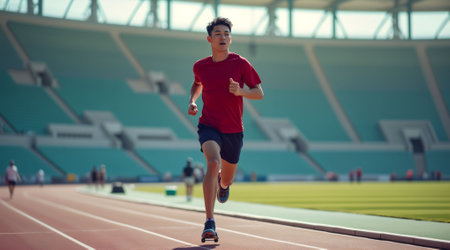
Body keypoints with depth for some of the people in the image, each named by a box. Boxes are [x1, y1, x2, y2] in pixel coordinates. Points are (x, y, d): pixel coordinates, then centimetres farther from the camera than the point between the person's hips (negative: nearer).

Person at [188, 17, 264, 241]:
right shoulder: (200, 66, 3)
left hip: (233, 130, 1)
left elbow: (259, 93, 0)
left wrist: (240, 91, -19)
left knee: (226, 180, 13)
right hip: (209, 125, -1)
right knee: (213, 163, -29)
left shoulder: (241, 64, -3)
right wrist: (192, 101, 8)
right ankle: (209, 223, -30)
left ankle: (222, 182, 56)